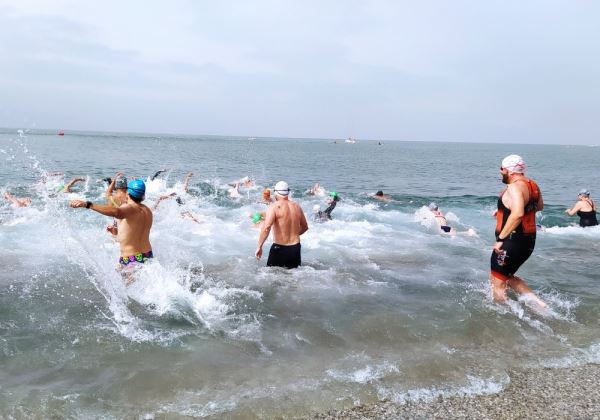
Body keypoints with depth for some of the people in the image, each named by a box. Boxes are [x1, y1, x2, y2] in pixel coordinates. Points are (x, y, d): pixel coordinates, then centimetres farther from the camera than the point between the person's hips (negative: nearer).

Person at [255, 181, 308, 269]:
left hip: (279, 248, -5)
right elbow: (305, 227, 21)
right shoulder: (296, 206, 7)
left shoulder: (274, 206, -11)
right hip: (295, 249, 5)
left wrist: (259, 247, -21)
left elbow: (266, 227, -25)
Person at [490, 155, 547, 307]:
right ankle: (537, 301, 17)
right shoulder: (532, 185, 9)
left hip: (512, 242, -10)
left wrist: (501, 238, -28)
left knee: (497, 283, 4)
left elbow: (518, 214, -35)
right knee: (508, 276, 26)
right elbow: (539, 207, 26)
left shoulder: (514, 187, -20)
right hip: (528, 241, 10)